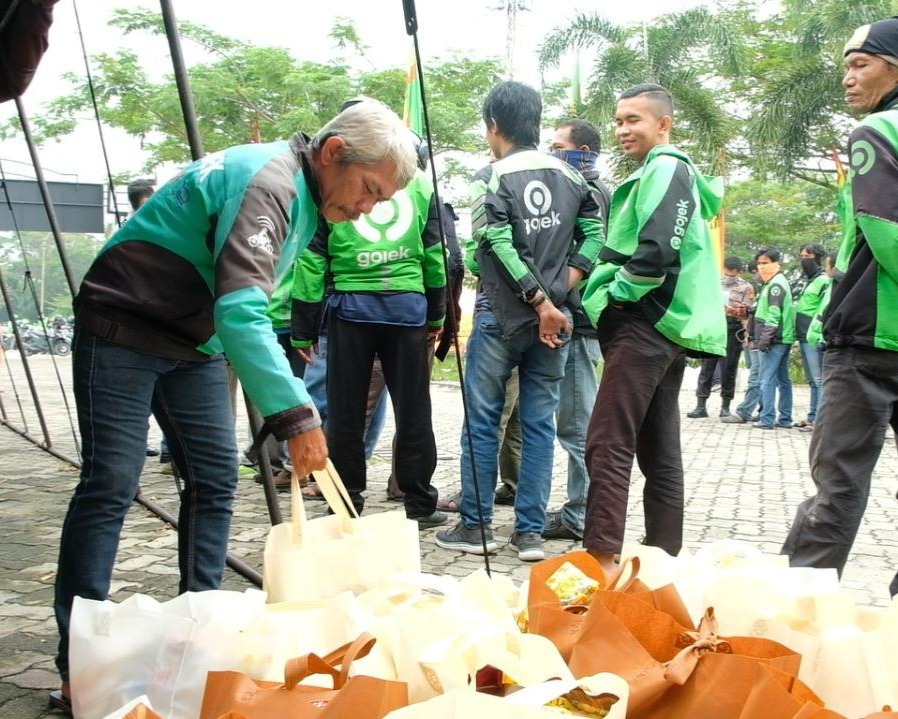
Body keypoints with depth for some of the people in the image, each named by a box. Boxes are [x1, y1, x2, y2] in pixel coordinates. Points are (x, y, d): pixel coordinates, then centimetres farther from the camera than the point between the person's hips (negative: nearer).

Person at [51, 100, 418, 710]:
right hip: (124, 327, -9)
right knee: (111, 483, -11)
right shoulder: (267, 181, -25)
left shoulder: (306, 197, 6)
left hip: (194, 340, 9)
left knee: (215, 477, 4)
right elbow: (241, 310, -38)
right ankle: (79, 662, -5)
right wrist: (295, 415, -43)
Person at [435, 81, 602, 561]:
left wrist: (542, 303, -13)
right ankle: (530, 532, 10)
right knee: (539, 424, 7)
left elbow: (502, 248, -15)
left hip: (502, 315, -4)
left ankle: (475, 526, 10)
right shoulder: (570, 176, 9)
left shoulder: (491, 178, -6)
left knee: (482, 420, 5)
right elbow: (595, 232, 3)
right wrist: (564, 285, -2)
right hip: (553, 315, 5)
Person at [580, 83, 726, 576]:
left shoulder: (664, 168, -8)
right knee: (659, 449, 11)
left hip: (645, 324, -10)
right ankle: (663, 555, 16)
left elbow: (657, 250, -22)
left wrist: (615, 294, -11)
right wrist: (611, 289, 13)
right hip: (666, 326, 10)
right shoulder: (672, 172, 23)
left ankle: (601, 556, -14)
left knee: (607, 445, -13)